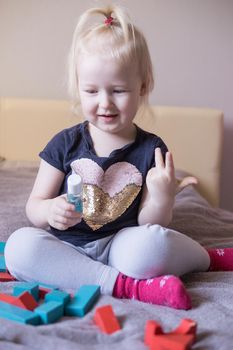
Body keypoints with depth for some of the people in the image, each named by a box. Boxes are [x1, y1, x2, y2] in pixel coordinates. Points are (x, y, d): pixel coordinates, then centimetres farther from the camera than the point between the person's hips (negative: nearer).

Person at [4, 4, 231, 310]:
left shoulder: (151, 149, -3)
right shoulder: (65, 144, -2)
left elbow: (147, 225, 0)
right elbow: (34, 205, 2)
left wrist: (162, 198, -22)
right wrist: (50, 211, -21)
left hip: (120, 246, -1)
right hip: (66, 248, 2)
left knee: (153, 241, -35)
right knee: (19, 245, -29)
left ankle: (204, 257, 1)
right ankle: (127, 286, -24)